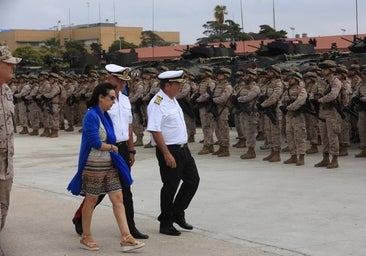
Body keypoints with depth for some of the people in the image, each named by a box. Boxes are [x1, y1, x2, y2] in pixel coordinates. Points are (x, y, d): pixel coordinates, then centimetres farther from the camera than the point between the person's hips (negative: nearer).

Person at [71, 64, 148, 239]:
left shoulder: (125, 100, 12)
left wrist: (131, 150, 16)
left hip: (123, 149, 7)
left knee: (125, 190, 9)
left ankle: (130, 227, 16)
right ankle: (79, 219, 23)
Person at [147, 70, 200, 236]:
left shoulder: (172, 100, 12)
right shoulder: (157, 104, -18)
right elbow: (155, 131, -23)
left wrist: (184, 147, 18)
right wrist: (167, 154, -24)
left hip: (183, 148, 9)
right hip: (169, 150, -9)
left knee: (193, 180, 12)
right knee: (170, 187, 0)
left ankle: (177, 213, 27)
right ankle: (165, 224, 15)